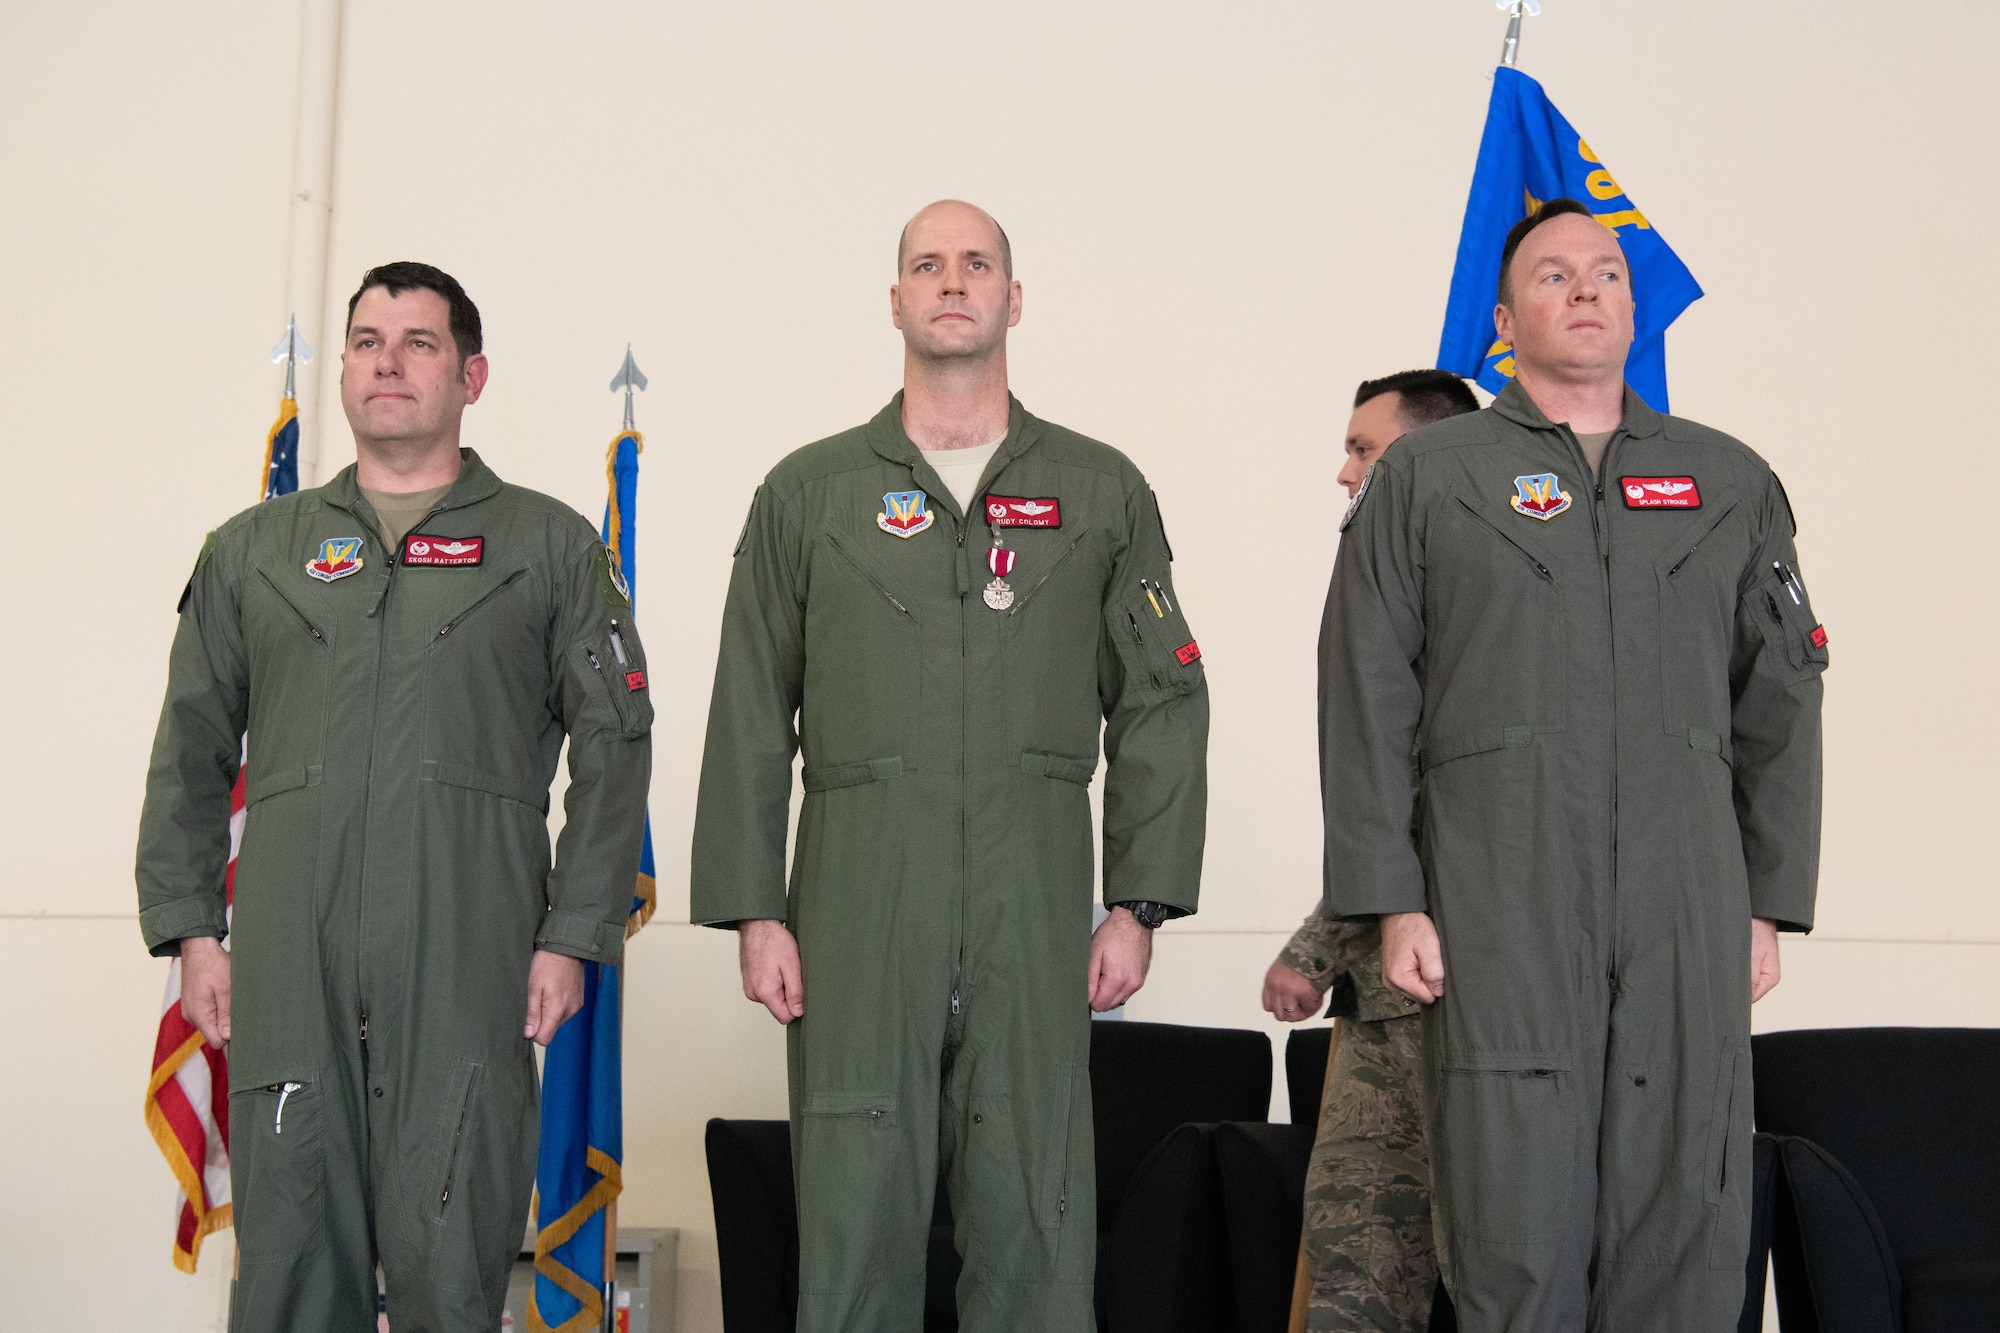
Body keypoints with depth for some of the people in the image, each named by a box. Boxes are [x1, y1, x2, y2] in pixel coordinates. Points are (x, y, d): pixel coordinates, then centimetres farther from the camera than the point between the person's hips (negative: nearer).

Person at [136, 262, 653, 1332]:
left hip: (467, 964, -2)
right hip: (286, 967, 2)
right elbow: (191, 752, 17)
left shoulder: (550, 547, 11)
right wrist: (188, 927, 6)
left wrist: (573, 936, -2)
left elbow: (613, 747, 6)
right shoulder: (253, 551, 18)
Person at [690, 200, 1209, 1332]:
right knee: (856, 1208, 0)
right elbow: (750, 721, 8)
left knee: (1037, 1218, 0)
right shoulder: (809, 494, 12)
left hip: (1035, 904, 0)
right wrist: (753, 910, 0)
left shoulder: (1102, 492, 12)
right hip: (857, 903, 0)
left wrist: (1141, 902, -1)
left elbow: (1163, 708, 8)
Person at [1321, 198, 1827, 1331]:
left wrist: (1771, 902, 7)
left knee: (1688, 1221, 1)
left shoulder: (1731, 482, 16)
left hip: (1689, 903, 2)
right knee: (1515, 1220, -3)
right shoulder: (1429, 476, 9)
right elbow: (1366, 702, 4)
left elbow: (1781, 703, 14)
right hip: (1500, 906, -2)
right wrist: (1391, 900, -3)